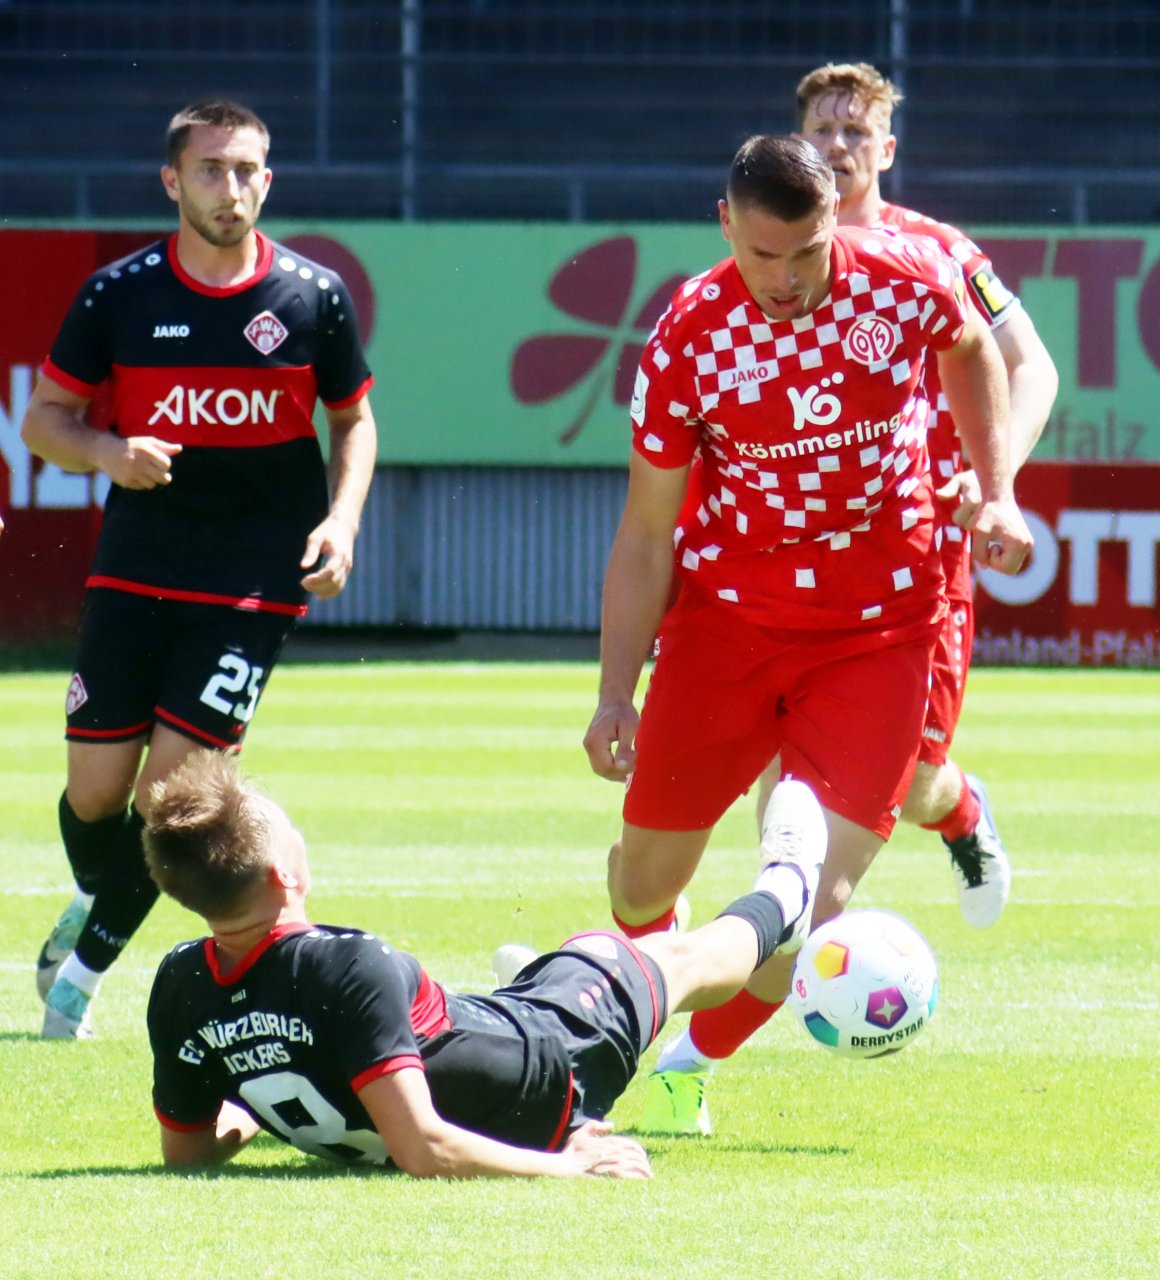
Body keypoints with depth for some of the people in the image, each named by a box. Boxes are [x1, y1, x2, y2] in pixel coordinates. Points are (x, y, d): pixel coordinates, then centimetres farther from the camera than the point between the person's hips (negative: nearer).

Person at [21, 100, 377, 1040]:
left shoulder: (314, 297, -1)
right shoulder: (118, 294, -1)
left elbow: (354, 419, 12)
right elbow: (44, 417, 7)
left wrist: (341, 519, -4)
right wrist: (108, 452, -14)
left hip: (255, 582, -1)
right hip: (135, 570, 1)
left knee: (169, 788, -10)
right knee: (96, 792, 2)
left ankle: (85, 967, 6)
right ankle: (95, 904, 35)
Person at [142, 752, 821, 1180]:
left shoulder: (180, 987, -21)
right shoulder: (350, 969, -42)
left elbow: (185, 1148, -6)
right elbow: (422, 1151, -42)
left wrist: (261, 1109, 16)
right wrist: (566, 1166, -29)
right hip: (542, 1086, -5)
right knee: (680, 960, 25)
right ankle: (780, 904, 60)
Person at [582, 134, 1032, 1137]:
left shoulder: (908, 281, -13)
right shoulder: (688, 337, -14)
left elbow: (973, 353, 14)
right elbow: (645, 536, -6)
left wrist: (996, 491, 4)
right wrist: (616, 694, -9)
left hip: (879, 627, 0)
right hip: (726, 611, 0)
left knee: (821, 882, -12)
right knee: (652, 860, 4)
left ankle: (695, 1062, 8)